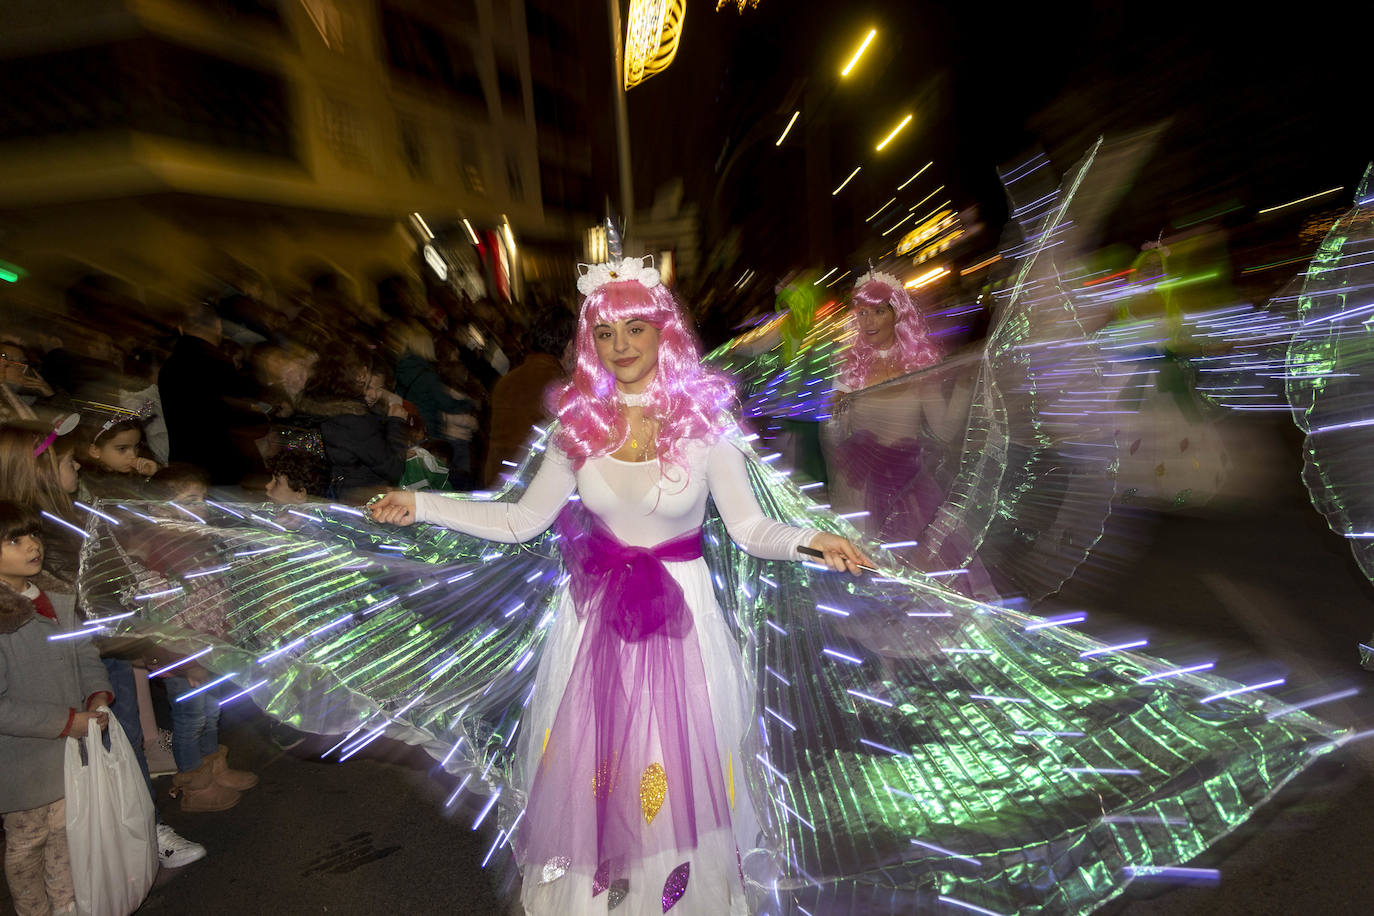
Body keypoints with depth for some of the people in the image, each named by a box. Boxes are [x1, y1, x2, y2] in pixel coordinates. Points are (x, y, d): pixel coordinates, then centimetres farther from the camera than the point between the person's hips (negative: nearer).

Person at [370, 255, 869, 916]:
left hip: (679, 613, -2)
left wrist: (806, 540, -26)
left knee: (676, 767, 12)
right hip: (597, 614, 3)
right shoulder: (579, 422, -2)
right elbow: (521, 520, 2)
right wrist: (420, 505, 0)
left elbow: (749, 526, -8)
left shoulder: (701, 420, -9)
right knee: (586, 763, 16)